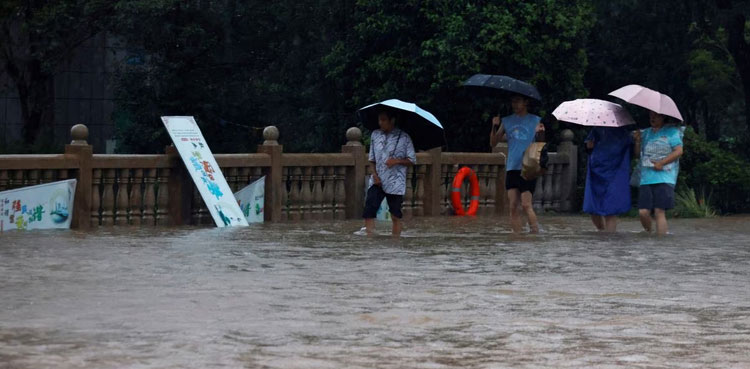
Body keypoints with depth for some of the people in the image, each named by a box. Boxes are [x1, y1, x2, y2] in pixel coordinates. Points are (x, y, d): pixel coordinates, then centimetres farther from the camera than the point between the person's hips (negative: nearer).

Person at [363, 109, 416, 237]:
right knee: (368, 212, -13)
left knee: (396, 216, 4)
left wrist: (397, 161, -16)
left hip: (395, 183, -3)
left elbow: (412, 160, 0)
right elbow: (372, 158, 15)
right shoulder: (375, 135, 9)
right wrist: (374, 173, -1)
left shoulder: (403, 137, -3)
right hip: (377, 181, 3)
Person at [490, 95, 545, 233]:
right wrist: (495, 127, -4)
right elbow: (493, 143, 13)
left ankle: (536, 233, -10)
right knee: (513, 205, -1)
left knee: (526, 205, -12)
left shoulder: (535, 120, 5)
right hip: (511, 168, 4)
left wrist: (540, 133, -18)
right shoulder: (507, 121, 13)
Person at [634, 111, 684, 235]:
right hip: (646, 179, 5)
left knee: (659, 212, -12)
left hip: (664, 178, -5)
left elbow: (679, 151, -3)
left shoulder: (672, 131, 6)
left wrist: (662, 163, -12)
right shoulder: (646, 133, 22)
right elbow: (639, 154, 22)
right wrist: (638, 141, 3)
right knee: (643, 212, -6)